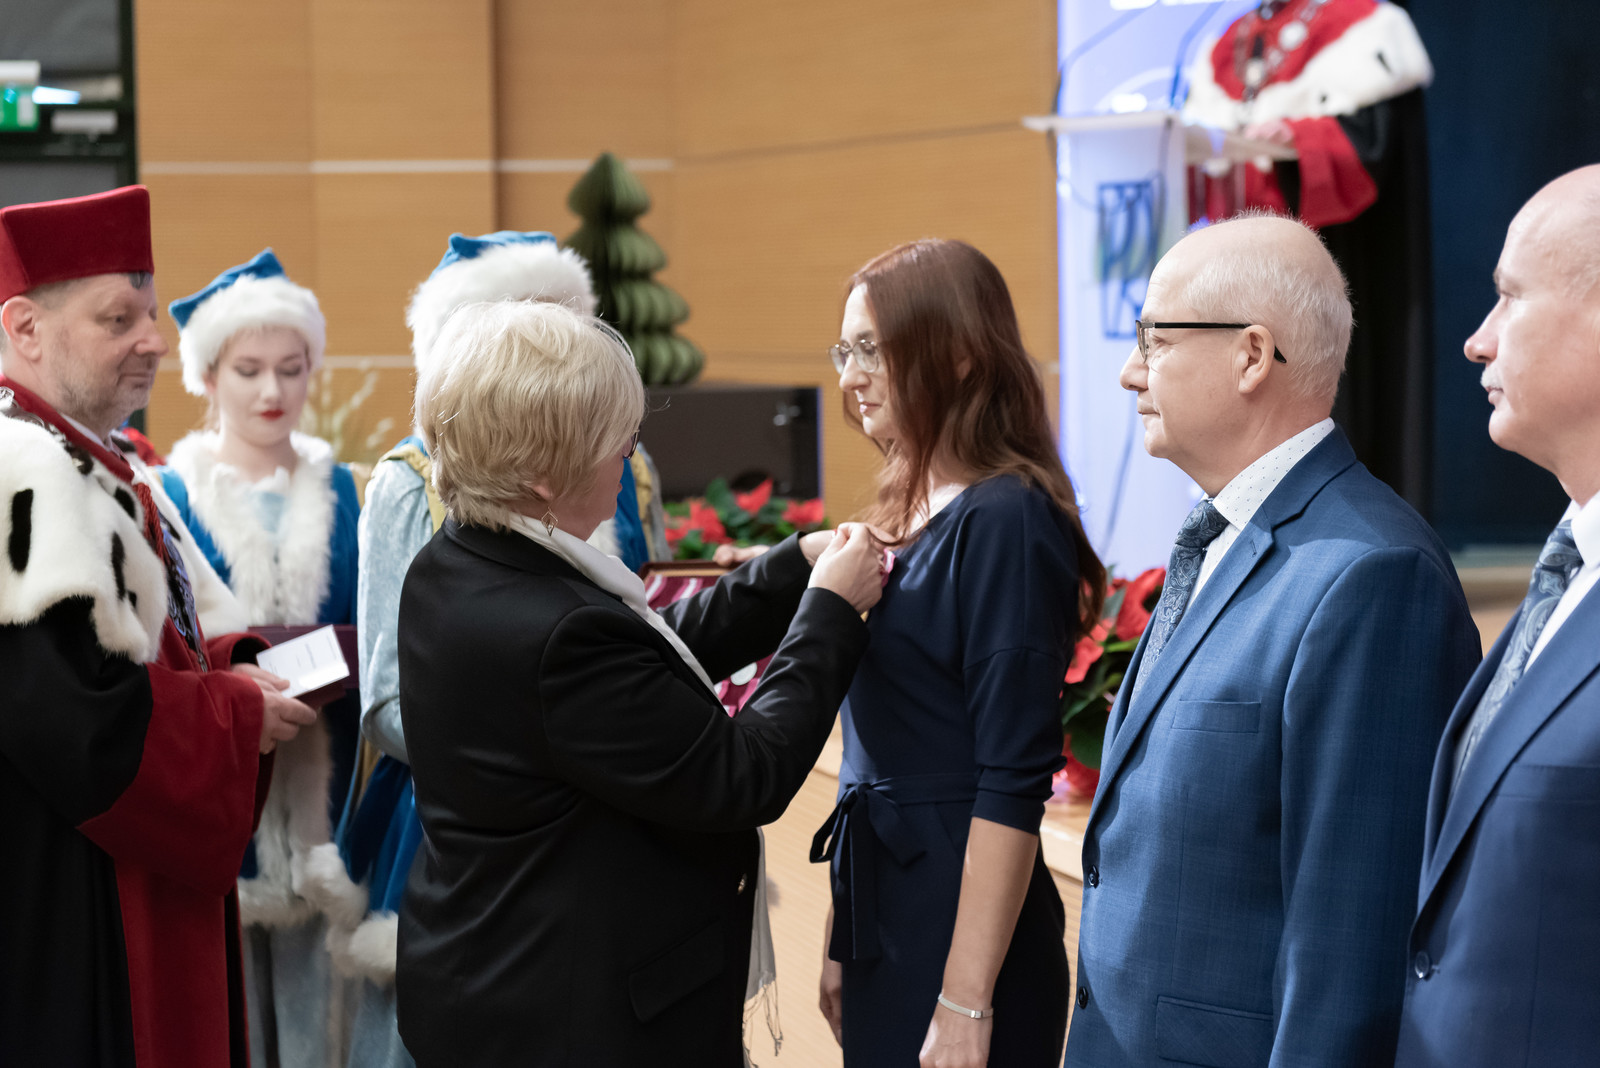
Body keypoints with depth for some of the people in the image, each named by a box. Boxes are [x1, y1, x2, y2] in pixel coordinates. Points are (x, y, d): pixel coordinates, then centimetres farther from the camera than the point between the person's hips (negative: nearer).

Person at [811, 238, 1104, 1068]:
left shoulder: (1005, 523, -15)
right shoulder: (907, 516, 10)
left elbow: (1012, 784, -19)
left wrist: (966, 1001, -20)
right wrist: (841, 942, 16)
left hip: (961, 923, -8)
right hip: (885, 920, 8)